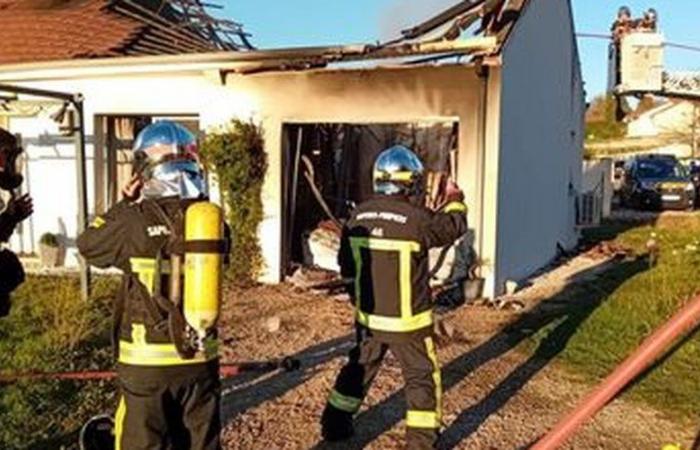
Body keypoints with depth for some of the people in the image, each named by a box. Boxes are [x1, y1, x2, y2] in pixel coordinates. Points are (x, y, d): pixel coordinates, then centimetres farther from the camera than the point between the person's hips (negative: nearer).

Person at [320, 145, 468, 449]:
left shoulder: (358, 216, -3)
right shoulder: (417, 219, -18)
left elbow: (346, 264, 7)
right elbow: (454, 227, 1)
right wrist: (455, 201, 21)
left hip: (368, 316, 5)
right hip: (407, 320, -5)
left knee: (359, 368, 23)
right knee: (422, 377, 12)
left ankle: (335, 424, 33)